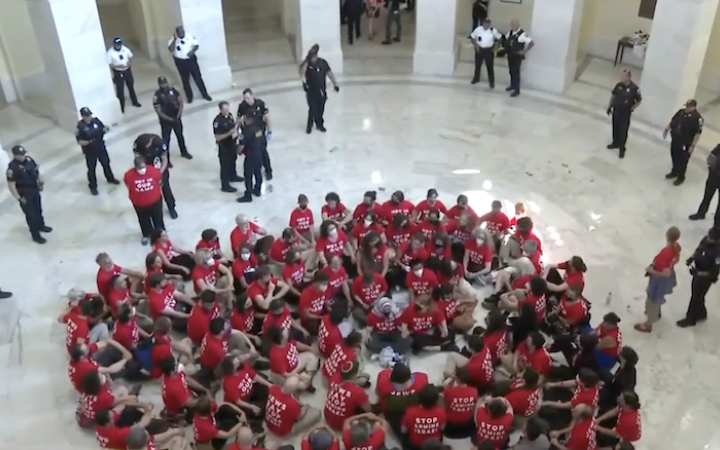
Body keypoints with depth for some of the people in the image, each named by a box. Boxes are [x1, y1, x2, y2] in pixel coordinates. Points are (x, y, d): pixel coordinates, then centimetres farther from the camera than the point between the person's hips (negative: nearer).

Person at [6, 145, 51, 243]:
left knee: (38, 209, 26)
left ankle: (40, 225, 50)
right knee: (31, 214, 3)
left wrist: (40, 181, 8)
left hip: (34, 189, 7)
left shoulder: (28, 159, -6)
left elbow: (36, 170, 12)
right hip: (24, 193, -7)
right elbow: (11, 185, -26)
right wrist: (19, 198, -23)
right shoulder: (13, 167, -28)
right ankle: (36, 235, 16)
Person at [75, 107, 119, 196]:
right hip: (90, 151, -5)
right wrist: (88, 142, -34)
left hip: (101, 147, 5)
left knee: (106, 163, 23)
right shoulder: (80, 126, -21)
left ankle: (110, 178, 48)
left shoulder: (96, 120, -9)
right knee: (91, 169, 10)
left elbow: (103, 128, 6)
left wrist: (105, 129, -18)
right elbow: (79, 141, -18)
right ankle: (93, 186, 28)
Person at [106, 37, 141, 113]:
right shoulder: (110, 52, -21)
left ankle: (135, 102, 40)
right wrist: (118, 66, -29)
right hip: (118, 73, -4)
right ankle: (121, 107, 21)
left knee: (131, 87, 20)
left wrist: (129, 62, -13)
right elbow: (108, 65, -18)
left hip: (127, 70, 4)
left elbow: (131, 56, 7)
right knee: (120, 90, 6)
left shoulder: (124, 48, -9)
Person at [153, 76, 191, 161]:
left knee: (180, 135, 22)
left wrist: (178, 115, -12)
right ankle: (166, 159, 17)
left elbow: (181, 102, -3)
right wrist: (170, 119, -19)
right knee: (166, 139, 5)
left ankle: (184, 152, 44)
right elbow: (159, 112, -18)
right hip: (165, 120, -4)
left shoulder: (172, 89, -8)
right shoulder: (157, 95, -19)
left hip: (176, 118, 4)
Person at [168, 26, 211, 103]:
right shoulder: (173, 40, -9)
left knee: (198, 77, 6)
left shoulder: (190, 37, -5)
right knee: (185, 80, 10)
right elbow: (170, 50, -23)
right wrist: (175, 39, -26)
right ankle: (189, 97, 24)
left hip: (191, 60, 0)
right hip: (181, 62, 0)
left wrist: (192, 51, -18)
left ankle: (205, 94, 19)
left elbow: (197, 45, 2)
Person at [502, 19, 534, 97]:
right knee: (511, 71, 18)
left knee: (516, 72, -2)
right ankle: (512, 85, 37)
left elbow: (532, 43, -22)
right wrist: (506, 52, 12)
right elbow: (506, 41, 21)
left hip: (517, 56, -7)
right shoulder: (510, 32, 2)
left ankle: (517, 90, 6)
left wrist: (524, 51, -17)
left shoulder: (522, 34, -20)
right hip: (510, 55, 7)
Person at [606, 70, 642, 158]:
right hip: (616, 110, 4)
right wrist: (609, 106, 11)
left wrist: (631, 109, -13)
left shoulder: (634, 88, -18)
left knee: (623, 131, 2)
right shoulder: (619, 85, -6)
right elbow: (613, 95, 10)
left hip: (626, 113, -4)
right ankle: (615, 143, 40)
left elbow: (639, 101, -8)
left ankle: (622, 149, 16)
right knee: (615, 128, 19)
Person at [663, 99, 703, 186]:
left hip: (685, 144, -7)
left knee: (682, 161, 8)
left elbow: (698, 133, -22)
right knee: (674, 157, 23)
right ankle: (674, 172, 45)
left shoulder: (697, 118, -21)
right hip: (674, 140, 7)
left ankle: (681, 177, 26)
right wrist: (666, 129, 6)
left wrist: (693, 145, -23)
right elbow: (672, 121, 16)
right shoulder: (681, 112, 2)